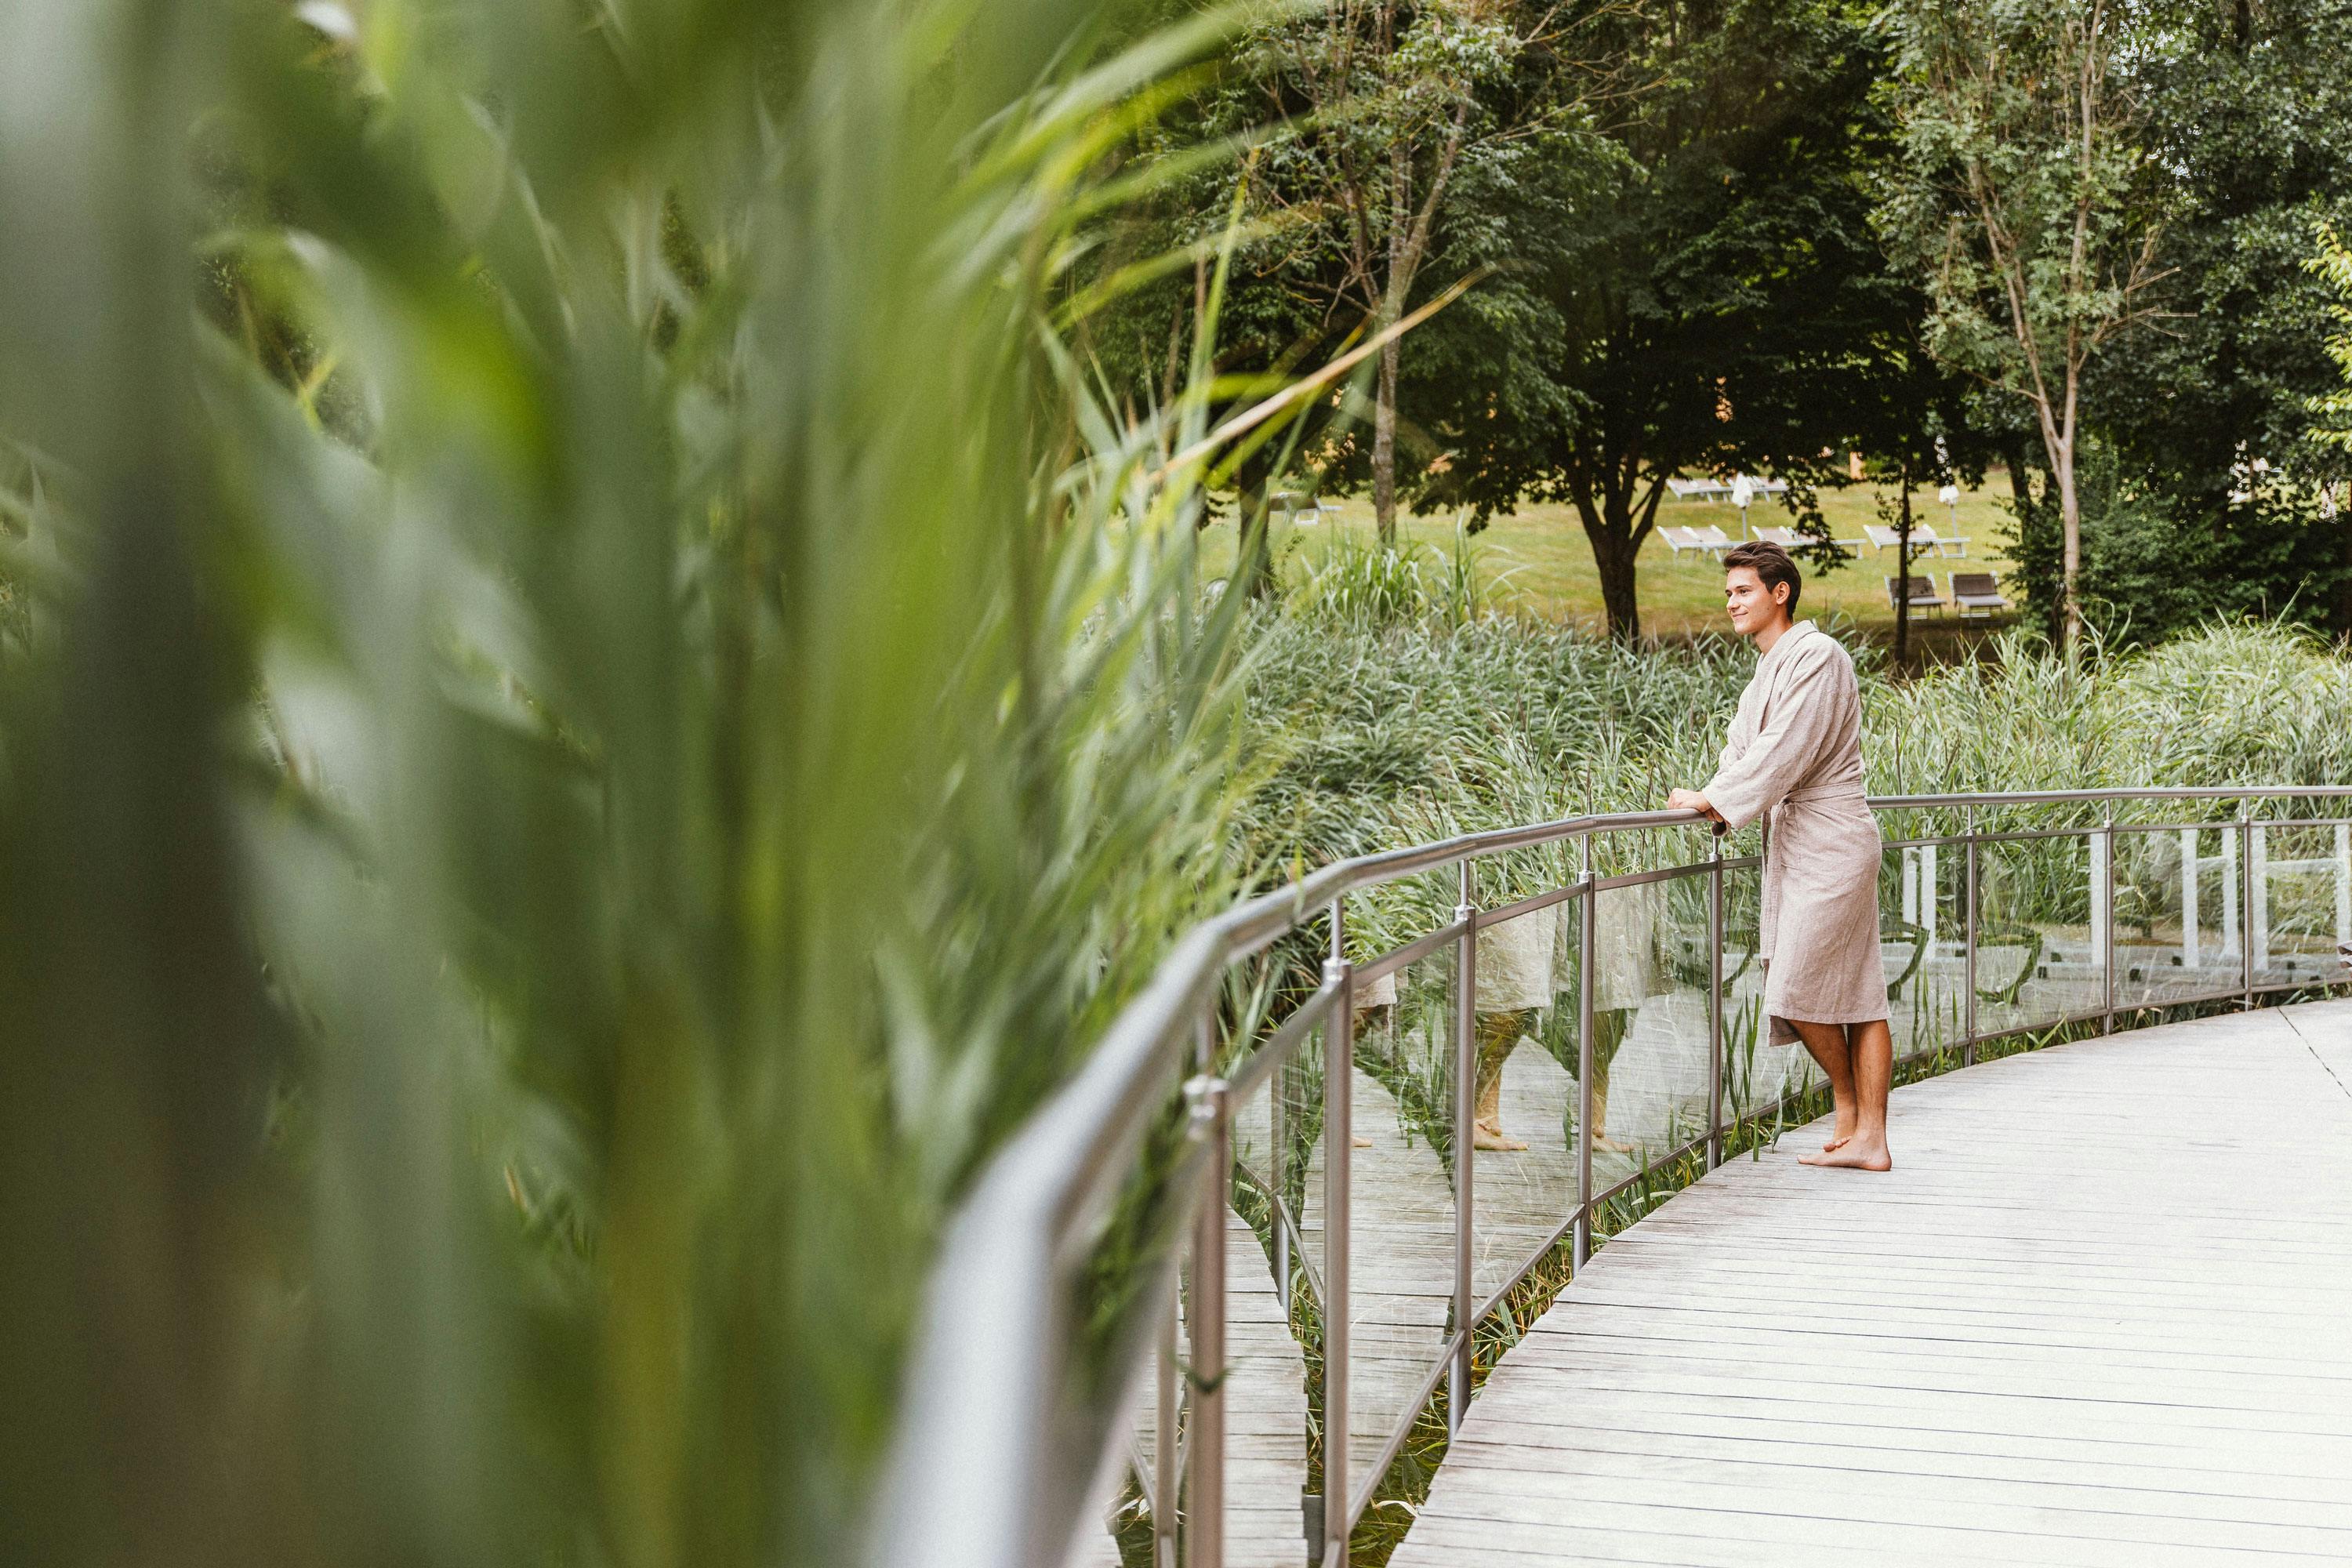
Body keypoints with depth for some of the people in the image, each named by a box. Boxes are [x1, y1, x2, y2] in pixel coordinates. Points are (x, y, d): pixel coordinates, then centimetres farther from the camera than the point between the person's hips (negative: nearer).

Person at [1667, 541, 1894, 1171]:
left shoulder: (1816, 657, -12)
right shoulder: (1767, 671, 20)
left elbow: (1784, 752, -18)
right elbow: (1743, 747, 16)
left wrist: (1714, 799, -14)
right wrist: (1716, 802, -3)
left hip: (1830, 846, -10)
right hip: (1797, 847, 10)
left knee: (1800, 989, -9)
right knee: (1857, 995, 7)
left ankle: (1849, 1108, 10)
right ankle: (1866, 1137, 8)